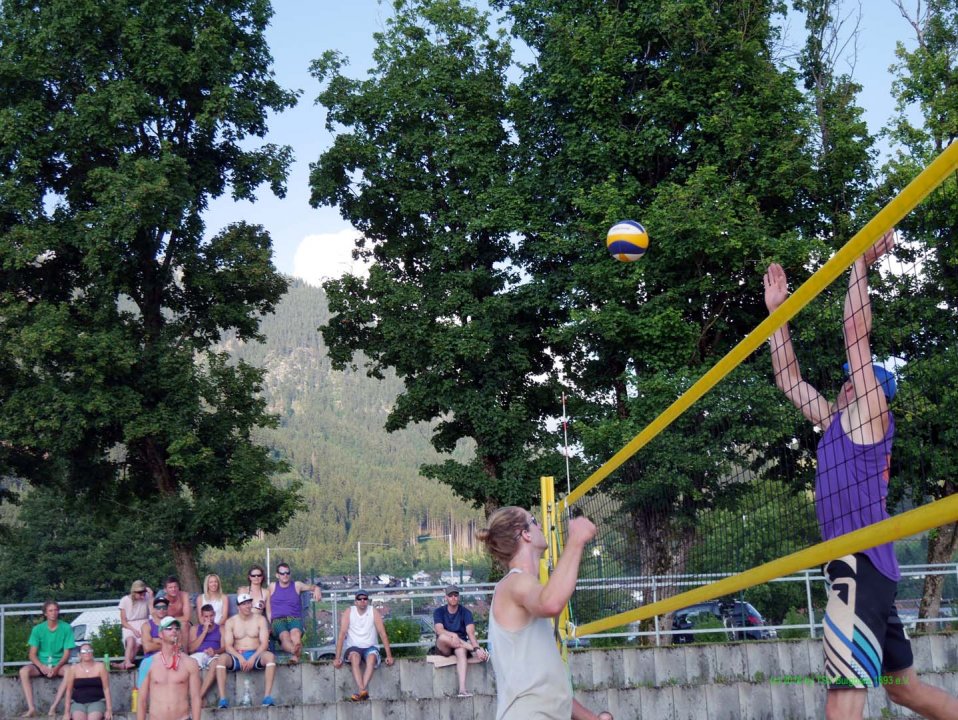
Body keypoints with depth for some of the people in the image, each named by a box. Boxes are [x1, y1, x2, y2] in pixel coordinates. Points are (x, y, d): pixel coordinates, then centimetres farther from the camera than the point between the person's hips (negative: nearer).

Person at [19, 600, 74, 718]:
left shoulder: (66, 628, -5)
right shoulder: (38, 629, -2)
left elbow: (67, 653, -5)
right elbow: (32, 654, -4)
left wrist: (56, 667, -22)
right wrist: (42, 667, -23)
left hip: (59, 665, -1)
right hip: (40, 664, 1)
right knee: (24, 671, -30)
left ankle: (54, 707, -32)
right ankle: (31, 708, -32)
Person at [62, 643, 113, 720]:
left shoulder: (100, 667, 3)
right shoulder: (73, 668, 6)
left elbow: (106, 689, 1)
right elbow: (69, 690, 6)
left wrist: (109, 709, -7)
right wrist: (67, 711, -1)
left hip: (97, 702, -1)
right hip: (78, 703, 1)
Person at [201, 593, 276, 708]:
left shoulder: (260, 620, 5)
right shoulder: (230, 622, 6)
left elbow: (264, 643, -3)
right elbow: (228, 646, -2)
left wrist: (253, 658, -19)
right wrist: (240, 658, -20)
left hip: (256, 655, 0)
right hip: (237, 656, 1)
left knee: (270, 656, -33)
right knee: (222, 658, -31)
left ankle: (267, 696, -37)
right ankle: (223, 699, -35)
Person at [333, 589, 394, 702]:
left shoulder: (374, 612, -3)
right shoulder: (348, 612, -4)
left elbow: (383, 634, -5)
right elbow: (342, 634, -9)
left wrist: (389, 655, -10)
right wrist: (337, 657, -16)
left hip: (370, 647, 0)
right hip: (353, 647, 0)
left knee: (372, 657, -34)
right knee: (355, 657, -35)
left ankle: (360, 691, -43)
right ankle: (363, 690, -46)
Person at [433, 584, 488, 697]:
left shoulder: (465, 612, -1)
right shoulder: (439, 611, 0)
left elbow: (470, 632, -17)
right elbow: (439, 630, -18)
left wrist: (476, 647, -36)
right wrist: (453, 635, -38)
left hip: (462, 644, 0)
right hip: (444, 649, 0)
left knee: (461, 650, -37)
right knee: (443, 637, -34)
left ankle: (462, 689, -54)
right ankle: (476, 650, -31)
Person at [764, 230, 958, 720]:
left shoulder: (868, 417, -1)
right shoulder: (836, 424, 20)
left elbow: (856, 332, -7)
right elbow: (788, 380, 25)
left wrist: (860, 263, -2)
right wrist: (777, 312, 25)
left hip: (862, 567, -10)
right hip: (863, 570, 10)